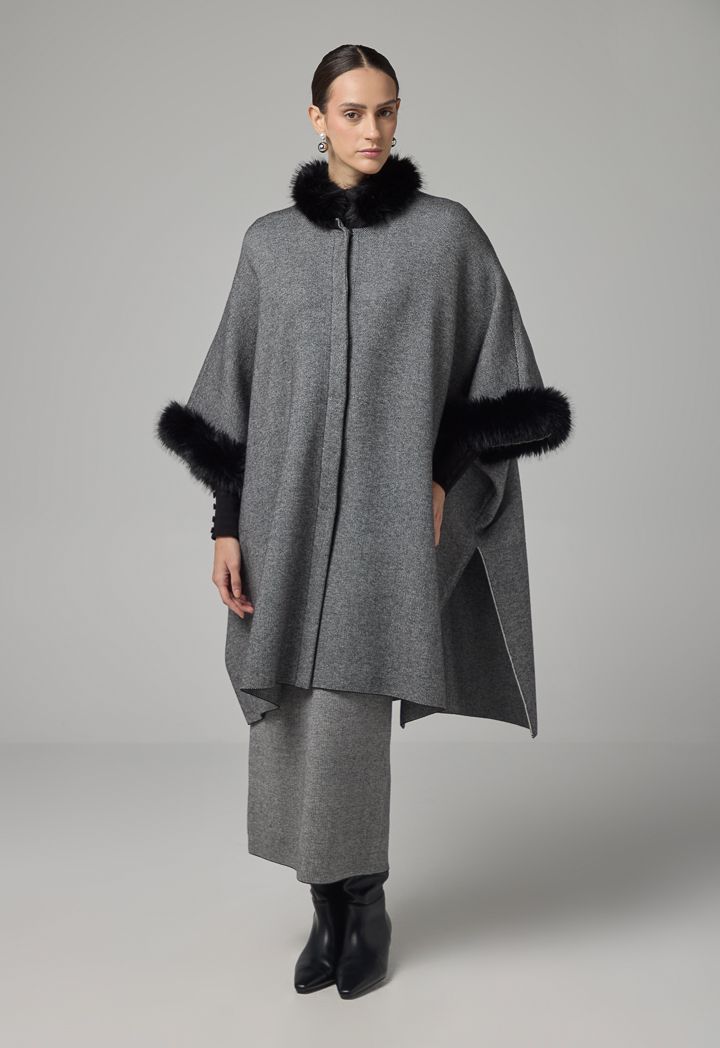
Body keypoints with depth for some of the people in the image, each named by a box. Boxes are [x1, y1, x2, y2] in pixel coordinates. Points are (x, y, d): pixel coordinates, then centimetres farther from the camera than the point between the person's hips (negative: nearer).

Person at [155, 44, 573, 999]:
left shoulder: (449, 231, 3)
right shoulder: (269, 245, 10)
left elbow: (504, 375, 4)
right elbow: (236, 390, 9)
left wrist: (445, 478, -9)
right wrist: (228, 524, 1)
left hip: (393, 508, -3)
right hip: (291, 504, 3)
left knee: (345, 720, -9)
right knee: (293, 716, 3)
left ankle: (367, 909, 17)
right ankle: (329, 909, 25)